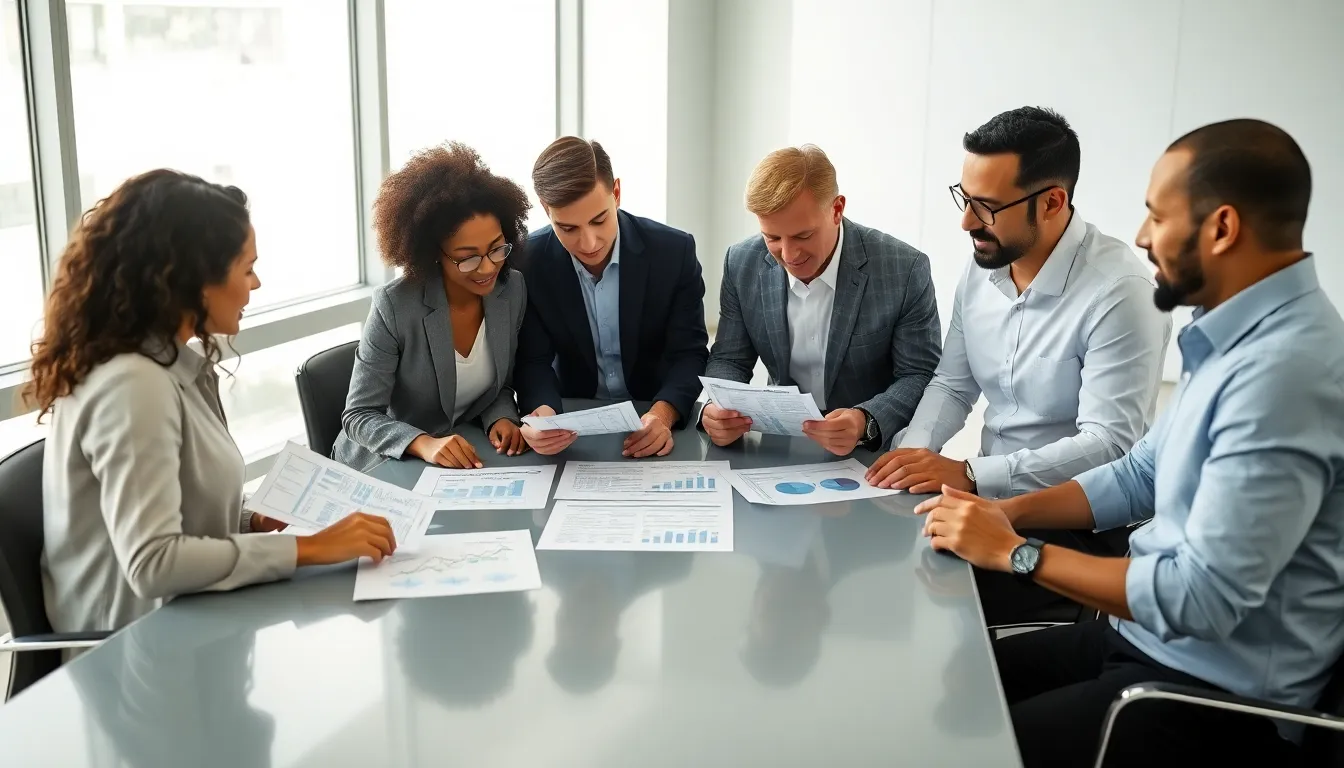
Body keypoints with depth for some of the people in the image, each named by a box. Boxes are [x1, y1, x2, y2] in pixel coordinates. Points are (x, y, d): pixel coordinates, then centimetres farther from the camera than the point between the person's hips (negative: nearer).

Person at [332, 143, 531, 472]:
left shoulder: (512, 289, -6)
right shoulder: (395, 306, -19)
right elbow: (359, 416, -15)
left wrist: (502, 418, -13)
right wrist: (424, 444, -31)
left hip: (465, 462, 3)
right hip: (385, 468, -2)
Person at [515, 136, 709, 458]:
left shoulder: (673, 251, -11)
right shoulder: (529, 261, -10)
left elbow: (690, 354, -10)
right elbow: (533, 361, -7)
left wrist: (663, 415, -30)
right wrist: (542, 413, -30)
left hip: (653, 420, -1)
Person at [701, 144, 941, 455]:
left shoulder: (905, 270, -15)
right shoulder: (742, 264, -4)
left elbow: (921, 376, -9)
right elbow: (730, 360, 3)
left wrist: (866, 424, -28)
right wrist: (718, 408, -20)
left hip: (876, 452, -2)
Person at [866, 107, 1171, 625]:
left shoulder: (1119, 293, -20)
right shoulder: (981, 268, 2)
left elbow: (1109, 445, -24)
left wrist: (970, 475, -27)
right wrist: (914, 448, -10)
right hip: (994, 499, 7)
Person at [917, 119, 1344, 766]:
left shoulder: (1286, 369, -27)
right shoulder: (1236, 336, 6)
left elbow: (1203, 598, -28)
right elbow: (1141, 475, 15)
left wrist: (1014, 552, -18)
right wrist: (1008, 511, 2)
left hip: (1216, 694, -9)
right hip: (1145, 638, 9)